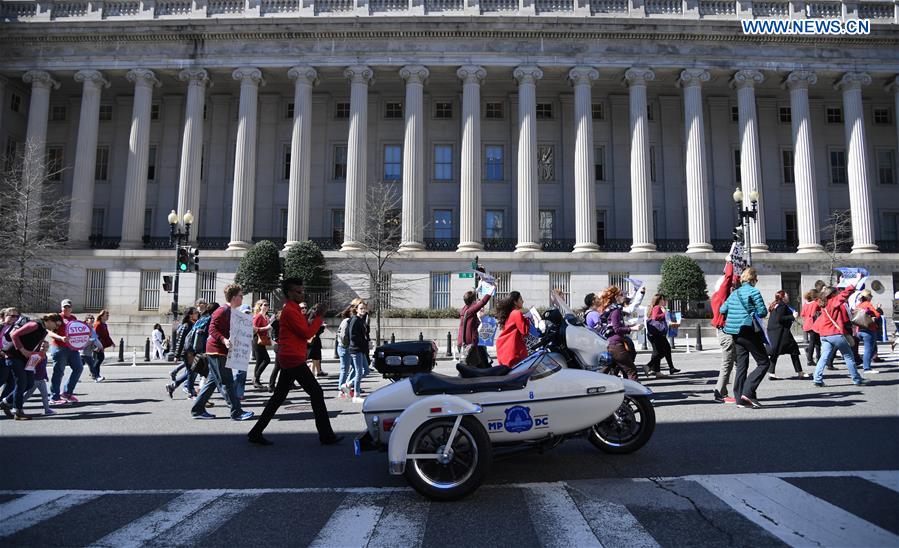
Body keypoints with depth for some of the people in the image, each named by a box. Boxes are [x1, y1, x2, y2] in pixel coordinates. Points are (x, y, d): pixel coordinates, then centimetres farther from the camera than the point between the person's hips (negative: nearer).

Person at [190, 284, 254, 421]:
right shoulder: (223, 311, -15)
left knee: (213, 381, 14)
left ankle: (198, 410, 21)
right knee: (226, 382, -6)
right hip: (217, 351, -10)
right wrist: (224, 340, -33)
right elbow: (212, 328, -22)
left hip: (222, 352, 10)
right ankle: (236, 412, -3)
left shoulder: (232, 312, 15)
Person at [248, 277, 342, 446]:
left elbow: (304, 330, 18)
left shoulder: (292, 309, 18)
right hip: (294, 359, -10)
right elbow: (307, 333, -16)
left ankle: (256, 433, 16)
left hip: (288, 359, 10)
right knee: (316, 393, -5)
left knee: (278, 397, 13)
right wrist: (319, 317, -7)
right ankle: (326, 435, 0)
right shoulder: (290, 310, -14)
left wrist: (313, 317, 7)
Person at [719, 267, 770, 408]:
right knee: (764, 362, 2)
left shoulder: (734, 293, 12)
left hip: (736, 333, 7)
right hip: (749, 330, -7)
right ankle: (748, 392, -10)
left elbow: (722, 310, 11)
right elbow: (763, 312, -10)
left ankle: (740, 399, 9)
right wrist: (753, 312, 10)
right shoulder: (753, 291, -7)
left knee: (741, 364, 10)